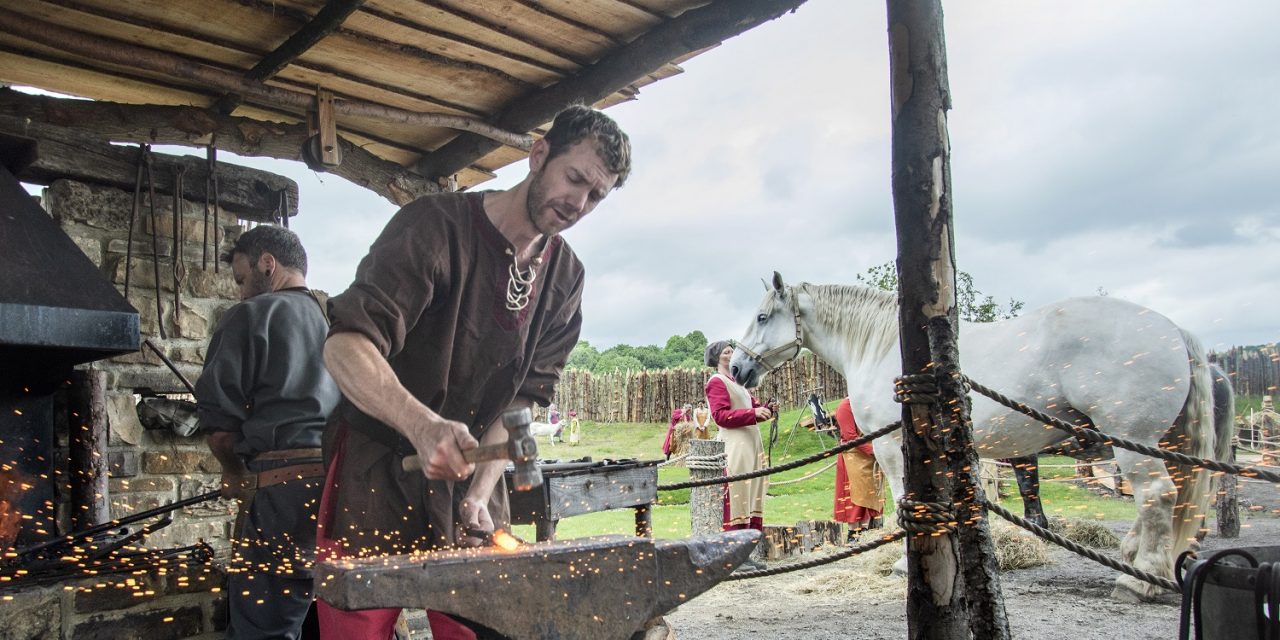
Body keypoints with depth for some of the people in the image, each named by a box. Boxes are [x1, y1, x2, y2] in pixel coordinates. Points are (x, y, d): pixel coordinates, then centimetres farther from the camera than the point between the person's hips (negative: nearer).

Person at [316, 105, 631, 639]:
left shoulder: (565, 278, 4)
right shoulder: (435, 225, -15)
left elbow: (524, 397, 2)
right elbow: (344, 347, -24)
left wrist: (481, 492, -10)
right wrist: (421, 424, -40)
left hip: (471, 476, 5)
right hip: (377, 472, -4)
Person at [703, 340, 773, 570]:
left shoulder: (737, 382, 24)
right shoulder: (716, 382, -5)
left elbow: (752, 406, 23)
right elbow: (720, 415, -15)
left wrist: (766, 409, 1)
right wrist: (753, 413, -21)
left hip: (751, 443, 9)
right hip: (734, 446, -9)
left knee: (752, 498, 9)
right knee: (736, 499, -9)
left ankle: (752, 552, 13)